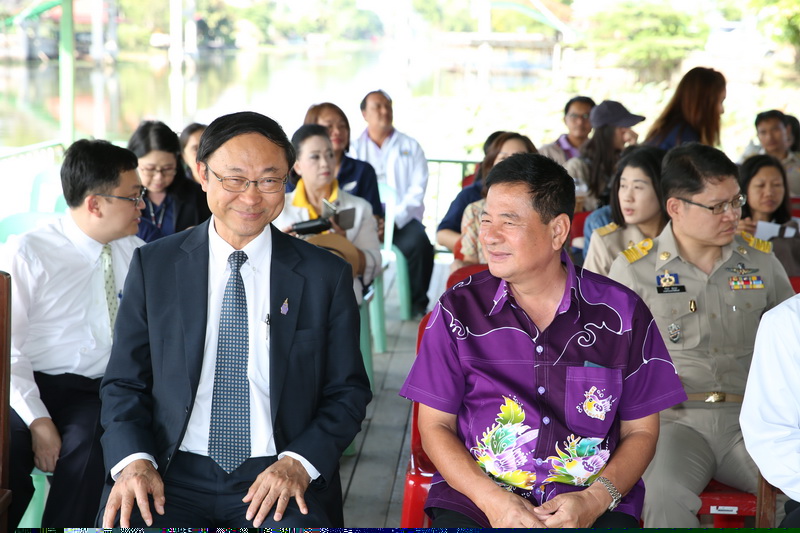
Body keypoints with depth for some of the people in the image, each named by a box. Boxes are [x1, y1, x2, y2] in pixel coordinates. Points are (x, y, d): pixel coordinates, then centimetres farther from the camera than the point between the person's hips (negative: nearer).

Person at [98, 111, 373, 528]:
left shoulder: (326, 275, 6)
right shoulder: (153, 266, 8)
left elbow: (348, 392, 8)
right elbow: (124, 382, 10)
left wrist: (299, 461, -10)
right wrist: (133, 460, -9)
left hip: (280, 479, 0)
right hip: (173, 474, 1)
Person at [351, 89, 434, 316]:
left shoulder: (410, 147, 13)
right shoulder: (354, 148, 14)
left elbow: (417, 189, 1)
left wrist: (394, 219, -14)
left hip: (402, 218, 0)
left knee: (419, 242, -32)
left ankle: (418, 303, -11)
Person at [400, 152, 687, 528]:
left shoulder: (622, 313, 3)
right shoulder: (458, 310, 3)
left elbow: (641, 430, 8)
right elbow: (435, 426, 5)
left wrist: (595, 500, -9)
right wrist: (490, 498, -11)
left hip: (594, 503, 0)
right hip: (476, 496, 0)